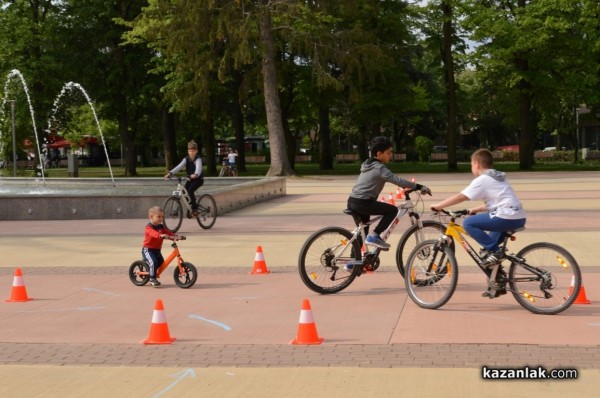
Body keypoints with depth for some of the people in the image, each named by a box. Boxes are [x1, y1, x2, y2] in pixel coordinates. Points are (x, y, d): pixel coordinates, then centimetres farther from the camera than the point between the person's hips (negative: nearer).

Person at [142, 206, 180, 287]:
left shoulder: (161, 227, 9)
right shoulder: (149, 227, -17)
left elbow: (168, 233, -1)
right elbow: (153, 233, -38)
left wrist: (175, 236, -20)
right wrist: (161, 235, -57)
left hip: (157, 250, 8)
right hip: (148, 249, -8)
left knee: (161, 262, 5)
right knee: (153, 262, -25)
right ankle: (152, 279, -12)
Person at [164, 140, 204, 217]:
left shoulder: (198, 159, -17)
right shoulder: (186, 159, -1)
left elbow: (198, 168, -37)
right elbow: (179, 166, -15)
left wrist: (195, 175, -60)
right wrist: (170, 173, -32)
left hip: (198, 179, -6)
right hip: (190, 179, 6)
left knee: (190, 190, -26)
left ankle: (194, 209, -18)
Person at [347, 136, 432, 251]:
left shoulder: (368, 164, 20)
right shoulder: (379, 168, -10)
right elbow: (397, 180, -18)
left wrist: (409, 186, 29)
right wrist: (419, 187, -15)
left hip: (352, 202, 10)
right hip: (362, 203, -10)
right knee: (393, 210, -4)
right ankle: (374, 236, -8)